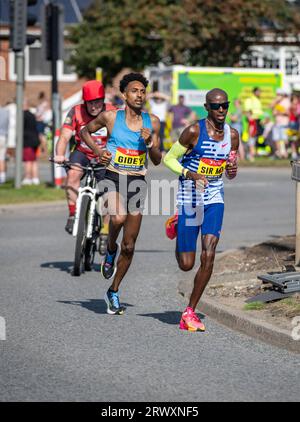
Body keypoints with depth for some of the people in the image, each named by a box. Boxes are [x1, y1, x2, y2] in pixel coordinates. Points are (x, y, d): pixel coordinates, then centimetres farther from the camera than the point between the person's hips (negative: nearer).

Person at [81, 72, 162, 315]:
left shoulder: (152, 122, 4)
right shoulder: (110, 117, -2)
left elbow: (157, 160, 8)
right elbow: (85, 132, 15)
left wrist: (149, 143, -11)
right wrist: (98, 150, -1)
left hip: (138, 183, 3)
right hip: (114, 178, -3)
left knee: (129, 246, 5)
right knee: (118, 218, -35)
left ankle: (114, 293, 22)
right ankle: (111, 250, -3)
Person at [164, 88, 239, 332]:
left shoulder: (232, 135, 3)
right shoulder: (194, 131, -12)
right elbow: (169, 158, -6)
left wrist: (233, 171, -9)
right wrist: (190, 173, -22)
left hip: (215, 198, 3)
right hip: (190, 199, -3)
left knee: (209, 256, -13)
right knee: (186, 265, 3)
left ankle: (190, 312, 0)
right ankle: (176, 226, 40)